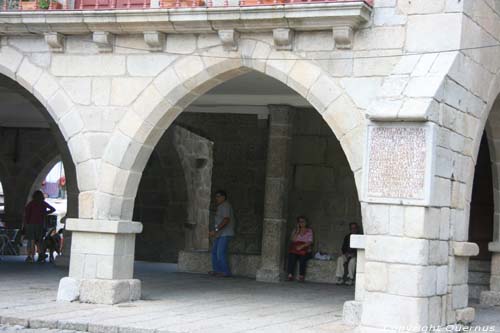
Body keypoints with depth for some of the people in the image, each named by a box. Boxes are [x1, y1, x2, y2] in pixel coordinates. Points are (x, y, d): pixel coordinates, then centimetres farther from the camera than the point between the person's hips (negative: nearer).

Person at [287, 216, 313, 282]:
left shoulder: (309, 231, 12)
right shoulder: (295, 230, 19)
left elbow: (309, 242, -1)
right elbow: (292, 240, 4)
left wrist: (302, 246, -15)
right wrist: (297, 231, -2)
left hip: (305, 250, -2)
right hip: (294, 249, 2)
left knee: (302, 257, -36)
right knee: (291, 256, -33)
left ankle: (301, 276, -36)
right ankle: (290, 275, -38)